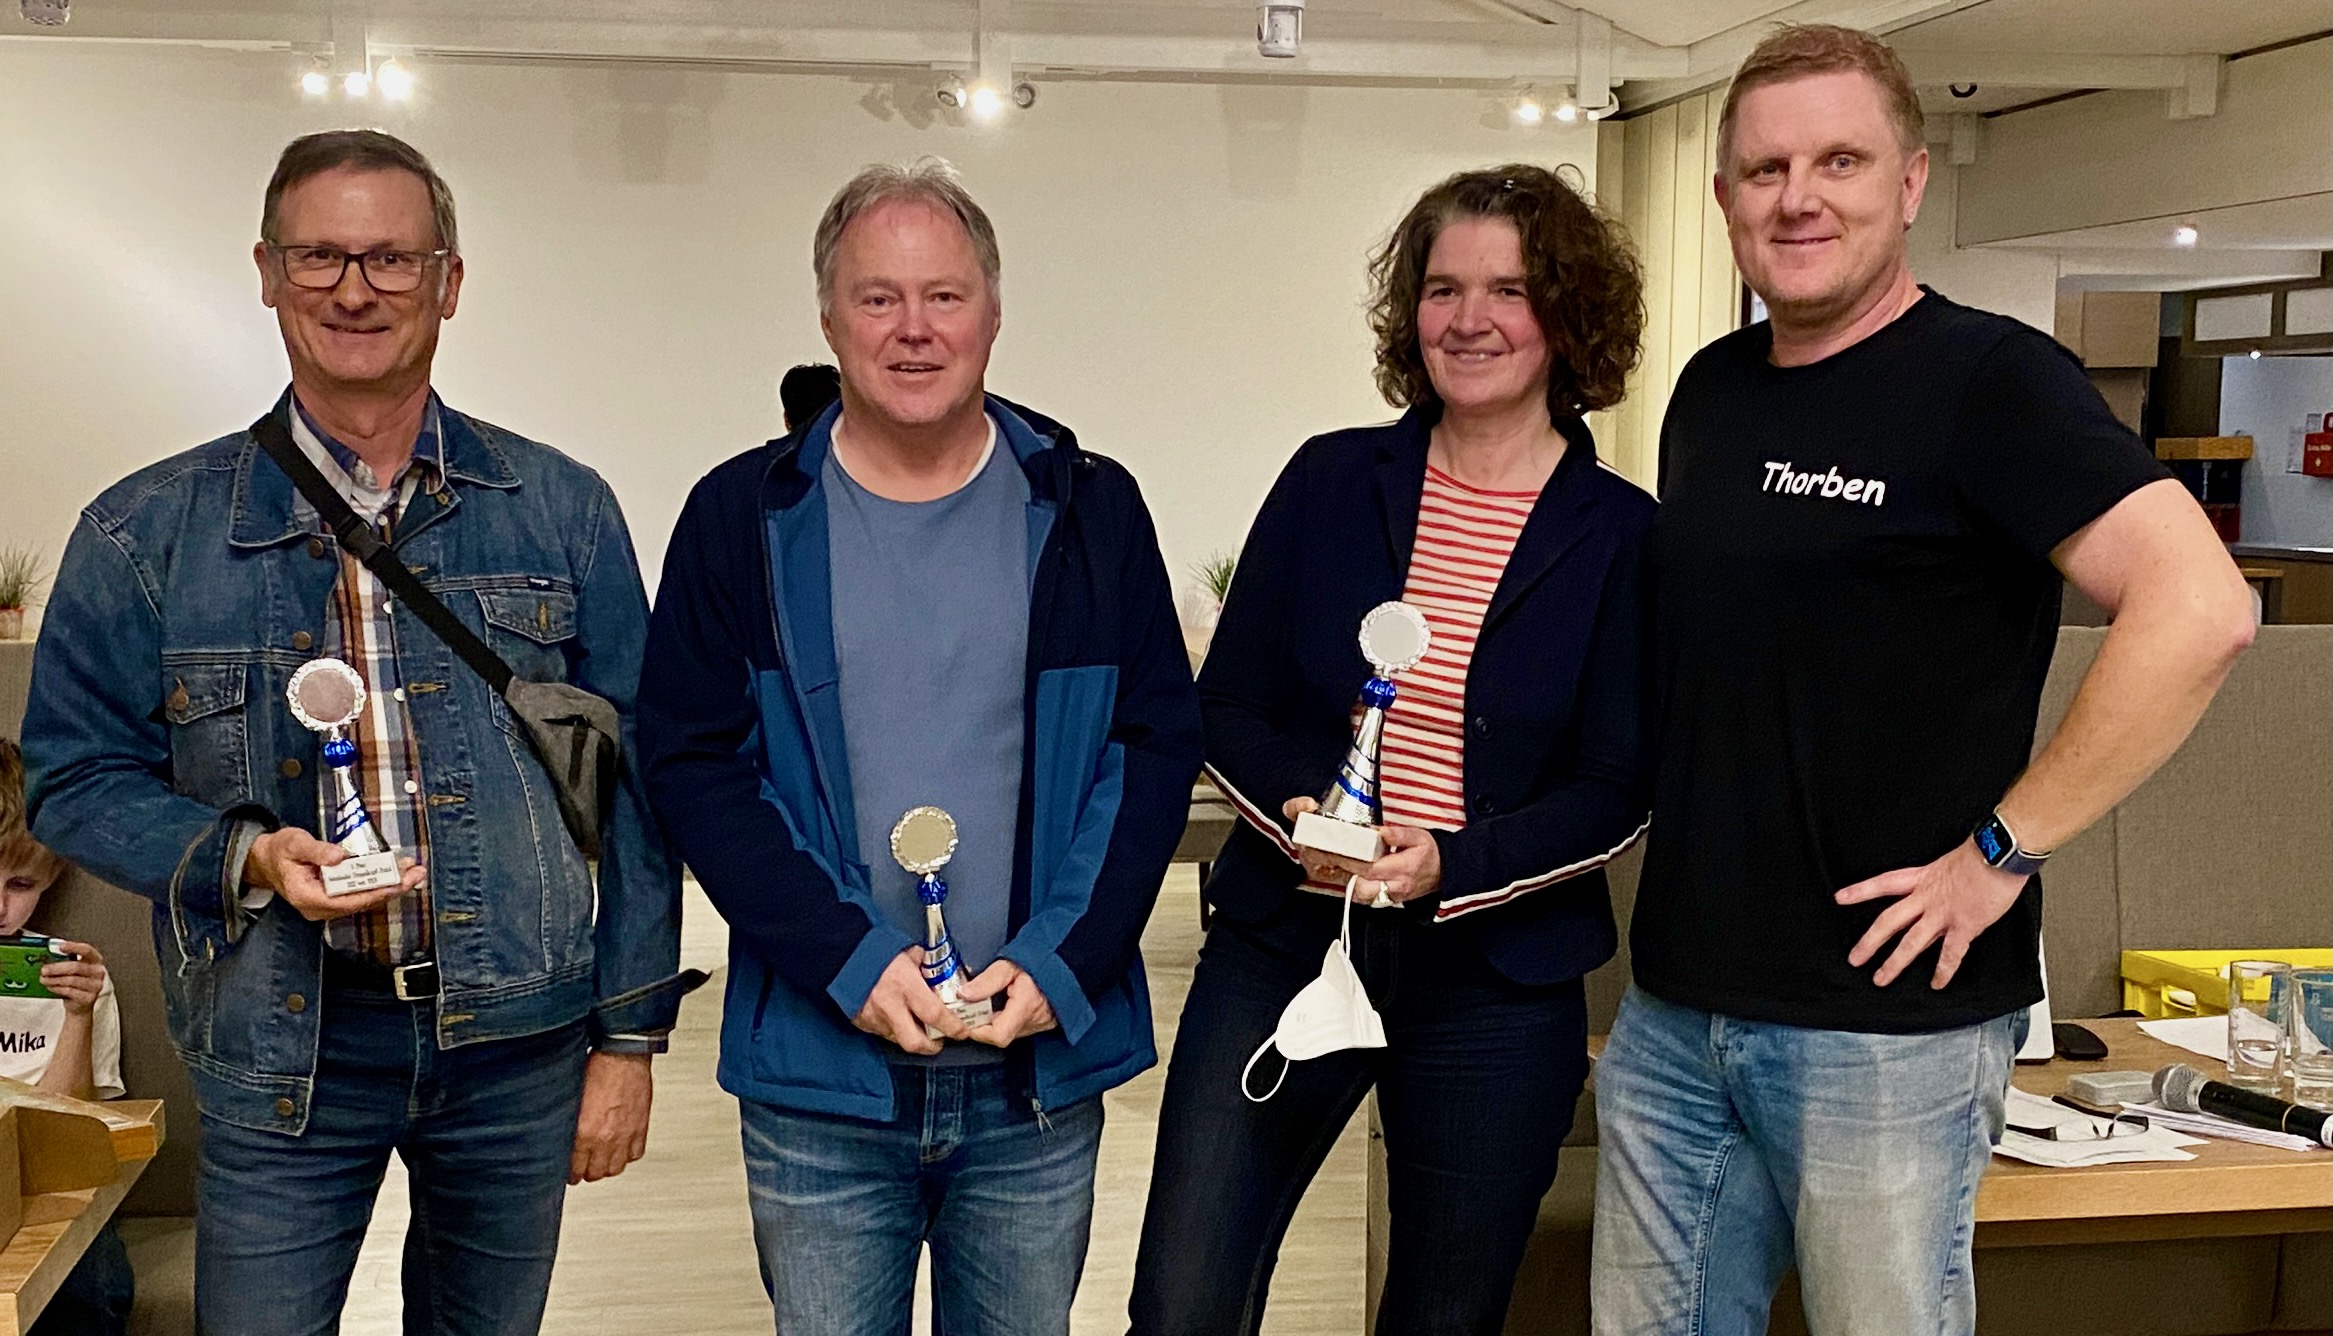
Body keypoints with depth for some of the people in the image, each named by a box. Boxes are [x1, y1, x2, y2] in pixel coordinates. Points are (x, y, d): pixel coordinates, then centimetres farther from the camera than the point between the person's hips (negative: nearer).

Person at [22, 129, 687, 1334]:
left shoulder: (561, 511, 1)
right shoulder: (148, 532, 0)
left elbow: (631, 783, 2)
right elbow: (74, 778, 3)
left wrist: (629, 1034, 1)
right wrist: (247, 858, -16)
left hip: (518, 1046, 1)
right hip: (282, 1048, -1)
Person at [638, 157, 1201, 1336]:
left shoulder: (1089, 510, 2)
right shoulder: (743, 519, 0)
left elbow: (1157, 743, 1)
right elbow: (692, 763, -4)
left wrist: (1061, 963, -11)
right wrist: (849, 964, -14)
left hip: (1041, 1069, 1)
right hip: (817, 1075, -1)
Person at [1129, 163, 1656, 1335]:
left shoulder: (1621, 534, -3)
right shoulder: (1332, 480, 1)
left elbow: (1618, 791, -5)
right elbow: (1226, 708, 3)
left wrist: (1451, 865, -20)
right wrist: (1301, 810, -18)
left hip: (1499, 985, 0)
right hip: (1281, 943, 1)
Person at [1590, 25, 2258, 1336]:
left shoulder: (1987, 378, -10)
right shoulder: (1710, 391, 10)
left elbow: (2199, 608, -23)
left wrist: (2003, 850, -20)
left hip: (1887, 1019, -6)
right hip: (1677, 1006, 6)